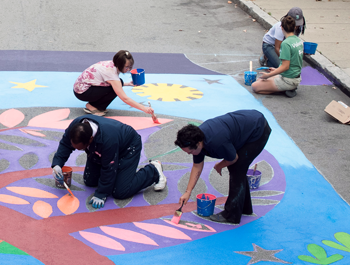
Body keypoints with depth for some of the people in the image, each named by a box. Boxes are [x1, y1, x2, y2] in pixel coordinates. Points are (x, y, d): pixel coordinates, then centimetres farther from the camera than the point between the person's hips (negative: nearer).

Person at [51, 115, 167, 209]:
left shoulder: (107, 140, -45)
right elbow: (65, 144, -8)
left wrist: (100, 195, -26)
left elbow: (109, 169, -33)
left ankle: (153, 171, 6)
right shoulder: (75, 126, -27)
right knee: (89, 181, 5)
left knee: (120, 192, -14)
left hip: (128, 149, -7)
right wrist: (57, 164, -24)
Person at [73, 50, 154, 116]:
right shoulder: (111, 72, -28)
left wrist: (128, 84, 4)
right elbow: (125, 98, -31)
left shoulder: (111, 65, -3)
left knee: (118, 84, 0)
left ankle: (93, 104, 4)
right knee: (115, 90, -21)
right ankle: (92, 107, -7)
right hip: (81, 92, -9)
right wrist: (144, 109, -31)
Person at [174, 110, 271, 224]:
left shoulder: (216, 142, -35)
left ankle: (231, 215, -1)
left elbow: (233, 159, -15)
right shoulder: (197, 138, -8)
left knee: (237, 170, -7)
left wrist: (219, 166, 5)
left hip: (258, 131, -9)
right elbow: (197, 167, 4)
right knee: (238, 169, 16)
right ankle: (244, 207, 32)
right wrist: (188, 192, 3)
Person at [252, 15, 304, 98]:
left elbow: (285, 66, -25)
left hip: (288, 80, -9)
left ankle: (285, 89, -7)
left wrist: (268, 75, -15)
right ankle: (290, 88, 7)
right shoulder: (299, 41, 5)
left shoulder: (286, 44, -23)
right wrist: (276, 70, 19)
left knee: (254, 86, -6)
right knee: (259, 80, 20)